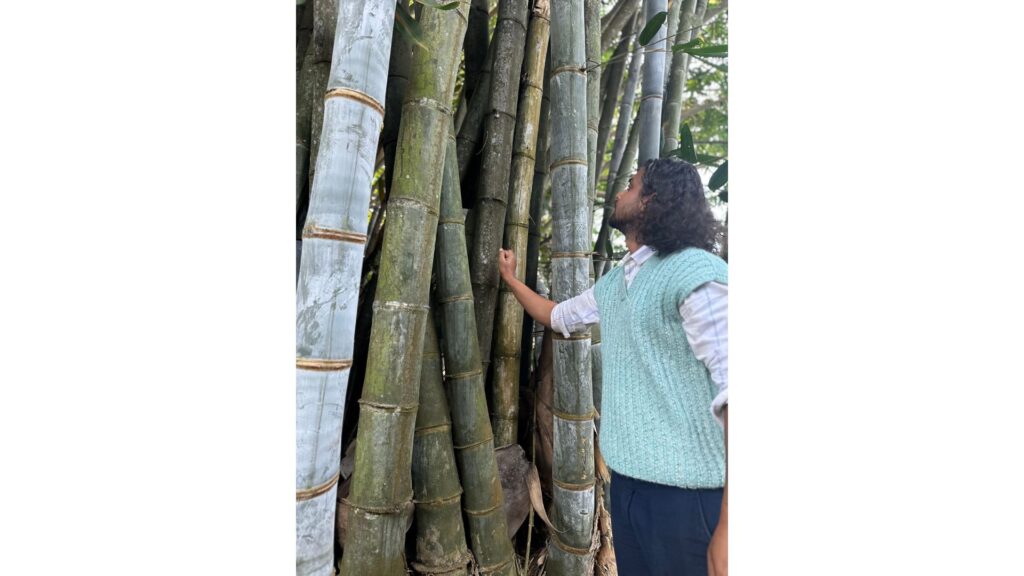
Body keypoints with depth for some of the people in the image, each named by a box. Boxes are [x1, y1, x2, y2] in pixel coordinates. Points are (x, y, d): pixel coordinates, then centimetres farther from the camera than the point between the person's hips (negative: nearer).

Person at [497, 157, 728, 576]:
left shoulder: (695, 270, -15)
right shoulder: (612, 284, 13)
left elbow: (732, 383, -23)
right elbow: (558, 317, 32)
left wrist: (727, 525, -27)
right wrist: (511, 278, 36)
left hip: (687, 492, -8)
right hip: (627, 480, 8)